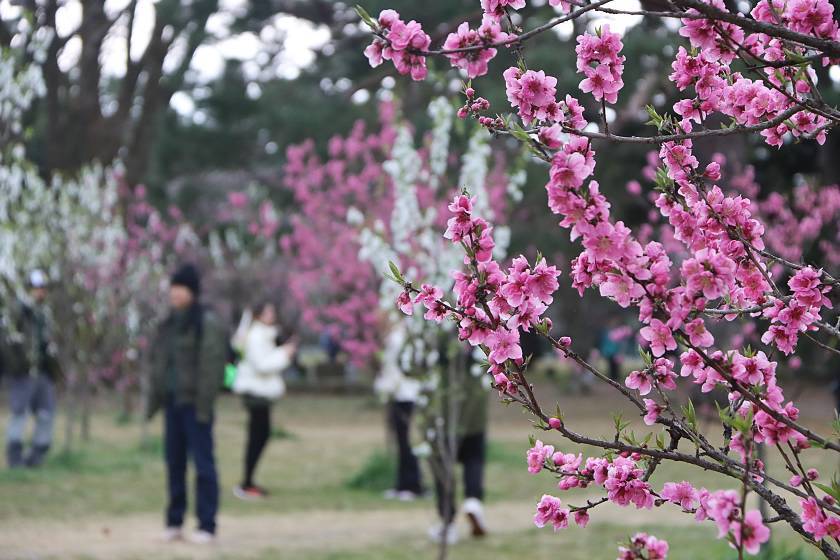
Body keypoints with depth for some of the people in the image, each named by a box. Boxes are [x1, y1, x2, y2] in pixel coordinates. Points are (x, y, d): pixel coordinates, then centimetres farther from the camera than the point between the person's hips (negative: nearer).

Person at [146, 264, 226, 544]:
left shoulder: (206, 324, -8)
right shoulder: (169, 324, 14)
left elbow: (212, 365, -14)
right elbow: (158, 362, 18)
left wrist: (204, 405, -19)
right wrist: (155, 399, 12)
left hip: (194, 403, -7)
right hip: (172, 402, 7)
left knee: (203, 463, -4)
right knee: (174, 462, 10)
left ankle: (207, 526, -1)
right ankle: (174, 522, 18)